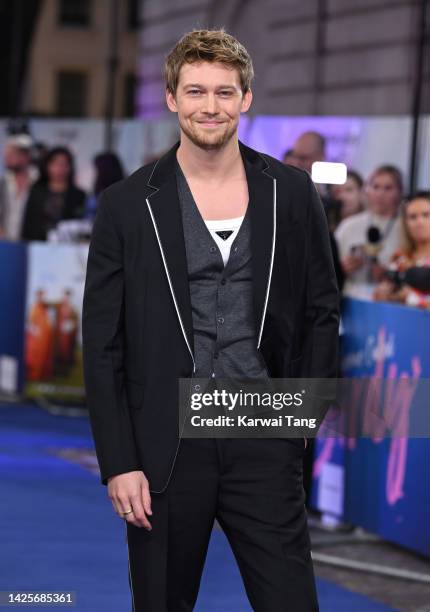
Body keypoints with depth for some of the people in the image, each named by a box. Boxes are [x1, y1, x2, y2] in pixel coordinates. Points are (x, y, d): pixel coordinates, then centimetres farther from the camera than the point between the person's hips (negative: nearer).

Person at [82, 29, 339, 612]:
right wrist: (118, 463, -6)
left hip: (263, 446, 1)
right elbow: (102, 345, 0)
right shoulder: (127, 204, 0)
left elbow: (322, 311, 12)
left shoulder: (292, 193, 5)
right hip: (164, 448, 0)